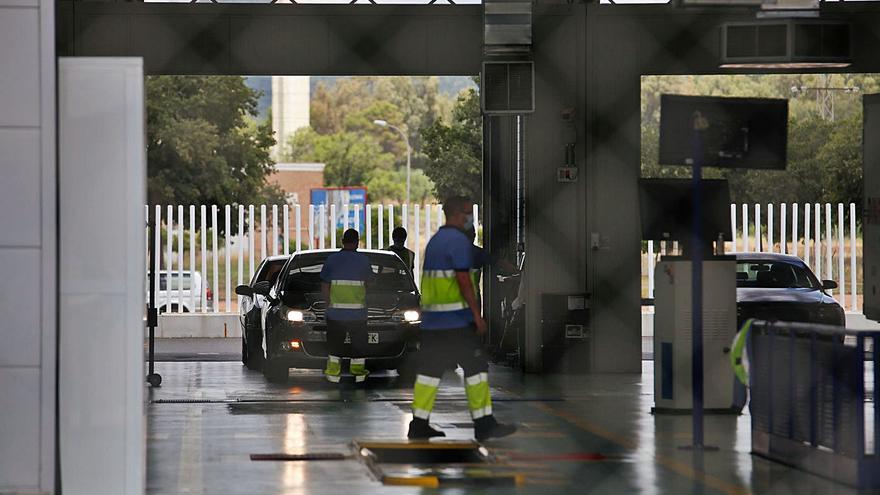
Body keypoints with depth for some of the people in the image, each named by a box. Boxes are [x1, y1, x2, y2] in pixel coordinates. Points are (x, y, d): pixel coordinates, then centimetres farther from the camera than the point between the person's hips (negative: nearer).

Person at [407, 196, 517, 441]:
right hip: (456, 319, -9)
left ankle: (419, 424, 6)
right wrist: (477, 315, -15)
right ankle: (484, 424, -1)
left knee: (430, 369, 7)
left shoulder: (434, 240, 17)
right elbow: (463, 280, -17)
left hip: (431, 318, 9)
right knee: (475, 366, -2)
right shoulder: (458, 240, -11)